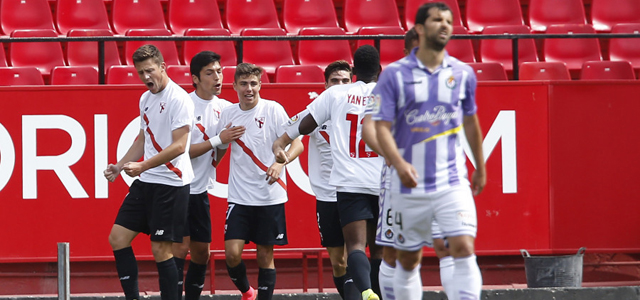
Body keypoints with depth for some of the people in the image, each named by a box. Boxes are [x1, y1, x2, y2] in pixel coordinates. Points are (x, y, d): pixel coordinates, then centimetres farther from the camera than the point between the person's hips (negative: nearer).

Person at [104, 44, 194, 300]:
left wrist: (142, 166, -23)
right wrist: (121, 166, 14)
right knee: (118, 238, 5)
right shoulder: (145, 99, 13)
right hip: (145, 182, 9)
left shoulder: (178, 99, -13)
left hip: (170, 183, -9)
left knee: (161, 249, -7)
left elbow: (179, 146, -19)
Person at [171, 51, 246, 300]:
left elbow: (215, 158, 12)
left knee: (201, 252, 9)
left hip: (201, 190, 7)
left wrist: (227, 142, -8)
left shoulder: (224, 108, 6)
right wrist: (219, 139, -21)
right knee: (181, 247, -13)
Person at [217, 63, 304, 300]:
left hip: (270, 197, -2)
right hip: (239, 197, 2)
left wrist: (280, 162, -27)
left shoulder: (273, 110, -5)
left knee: (265, 255, 2)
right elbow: (219, 148, 23)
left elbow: (297, 145, -10)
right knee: (232, 253, -8)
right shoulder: (228, 114, 6)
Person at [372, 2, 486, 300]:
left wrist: (480, 168, 27)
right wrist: (399, 163, -25)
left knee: (463, 249, -15)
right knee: (408, 261, 7)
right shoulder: (394, 74, -3)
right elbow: (382, 127, -8)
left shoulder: (463, 73, 6)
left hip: (453, 182, 1)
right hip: (409, 185, -1)